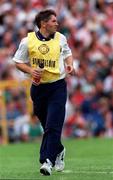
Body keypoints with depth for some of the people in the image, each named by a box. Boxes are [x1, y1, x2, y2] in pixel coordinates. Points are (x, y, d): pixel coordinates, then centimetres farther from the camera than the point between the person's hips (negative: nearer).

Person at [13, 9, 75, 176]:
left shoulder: (60, 38, 3)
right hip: (38, 86, 1)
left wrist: (69, 64, 1)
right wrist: (30, 70, -13)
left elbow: (67, 53, 22)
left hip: (58, 87, -1)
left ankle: (48, 161, -17)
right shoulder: (28, 41, -3)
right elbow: (18, 62, 5)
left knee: (53, 126, -14)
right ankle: (58, 151, 37)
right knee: (47, 126, 11)